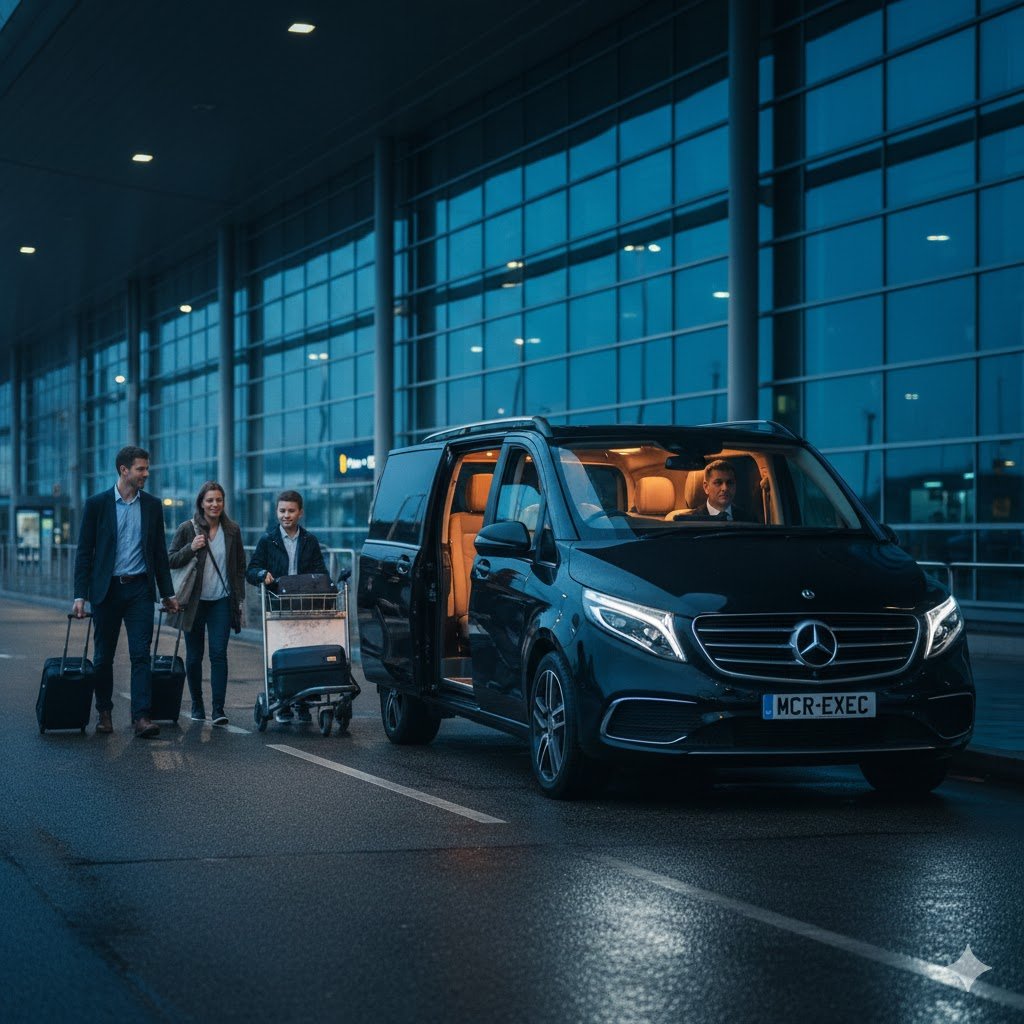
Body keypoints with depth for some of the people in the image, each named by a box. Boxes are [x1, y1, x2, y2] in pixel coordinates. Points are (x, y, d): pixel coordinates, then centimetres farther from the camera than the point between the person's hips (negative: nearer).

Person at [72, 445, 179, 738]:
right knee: (103, 656, 7)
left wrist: (168, 593, 10)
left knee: (141, 654, -6)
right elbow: (85, 552, -1)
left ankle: (141, 716, -9)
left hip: (140, 589, 1)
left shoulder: (152, 506, 6)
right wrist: (80, 596, -6)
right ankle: (104, 712, 22)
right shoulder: (97, 504, -2)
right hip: (106, 589, -1)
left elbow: (160, 552, 12)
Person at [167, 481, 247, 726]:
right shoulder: (187, 529, -2)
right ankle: (197, 705, 21)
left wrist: (240, 599, 6)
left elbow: (240, 567, 11)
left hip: (222, 602, 0)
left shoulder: (232, 530, 4)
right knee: (194, 656, 7)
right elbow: (170, 561, -1)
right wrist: (191, 549, -18)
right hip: (194, 603, 0)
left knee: (219, 653, -8)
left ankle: (218, 709, -9)